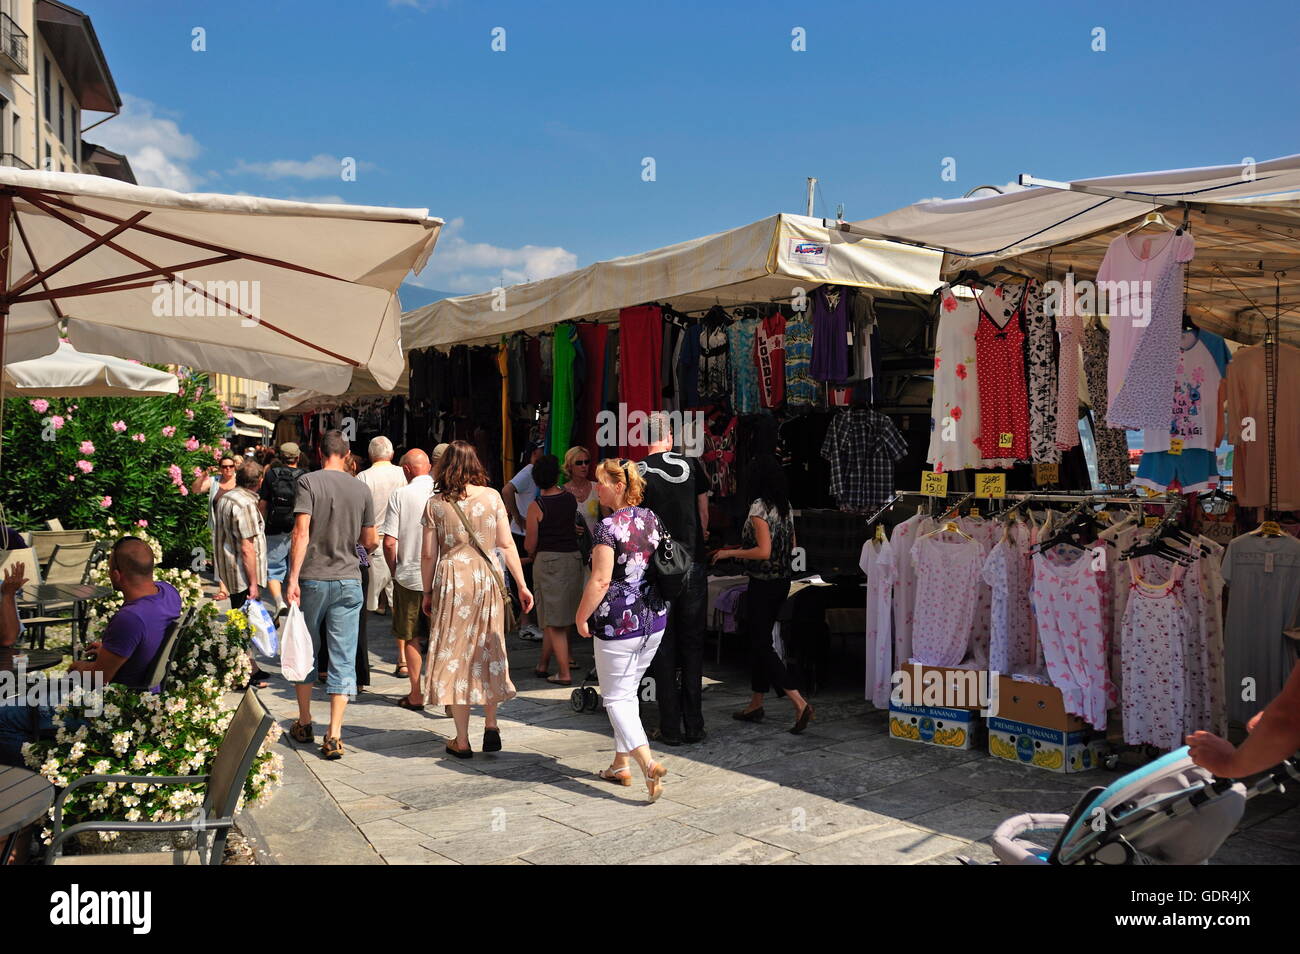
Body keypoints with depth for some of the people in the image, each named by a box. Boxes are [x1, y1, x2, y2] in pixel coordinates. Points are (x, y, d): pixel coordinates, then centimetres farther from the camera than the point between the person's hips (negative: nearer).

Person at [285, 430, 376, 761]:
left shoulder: (308, 482, -5)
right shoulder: (361, 489, 3)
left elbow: (301, 532, -15)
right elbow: (369, 541, 8)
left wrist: (293, 579, -15)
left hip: (312, 578, -1)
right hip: (348, 581, 1)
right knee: (343, 659, 2)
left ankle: (304, 724, 27)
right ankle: (334, 735, 0)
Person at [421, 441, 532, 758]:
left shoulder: (435, 504, -2)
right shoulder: (491, 496, -1)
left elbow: (428, 554, 0)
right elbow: (507, 544, -1)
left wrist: (427, 592, 11)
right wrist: (522, 585, 4)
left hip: (451, 580, -1)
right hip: (487, 578, 1)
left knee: (454, 654, 6)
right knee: (487, 651, 16)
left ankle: (462, 741, 11)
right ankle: (491, 725, 14)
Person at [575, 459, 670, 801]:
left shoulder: (609, 526, -16)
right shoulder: (651, 519, 6)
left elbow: (600, 580, -20)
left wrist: (582, 616, -8)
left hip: (618, 623, -7)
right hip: (654, 619, 7)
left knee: (616, 698, 2)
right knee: (629, 692, 19)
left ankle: (648, 764, -12)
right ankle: (621, 764, 26)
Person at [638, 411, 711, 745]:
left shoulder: (636, 473, -5)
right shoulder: (692, 464, 0)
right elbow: (704, 515, 6)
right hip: (693, 565, 1)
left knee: (663, 649, 7)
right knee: (693, 645, 11)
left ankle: (671, 728, 10)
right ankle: (694, 725, 14)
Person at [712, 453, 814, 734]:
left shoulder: (759, 507, -17)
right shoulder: (785, 505, 7)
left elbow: (764, 551, -23)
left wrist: (730, 553, -12)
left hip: (762, 584, -9)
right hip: (783, 581, 9)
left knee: (761, 645, -3)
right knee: (760, 640, 17)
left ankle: (799, 703, -13)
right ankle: (755, 705, 26)